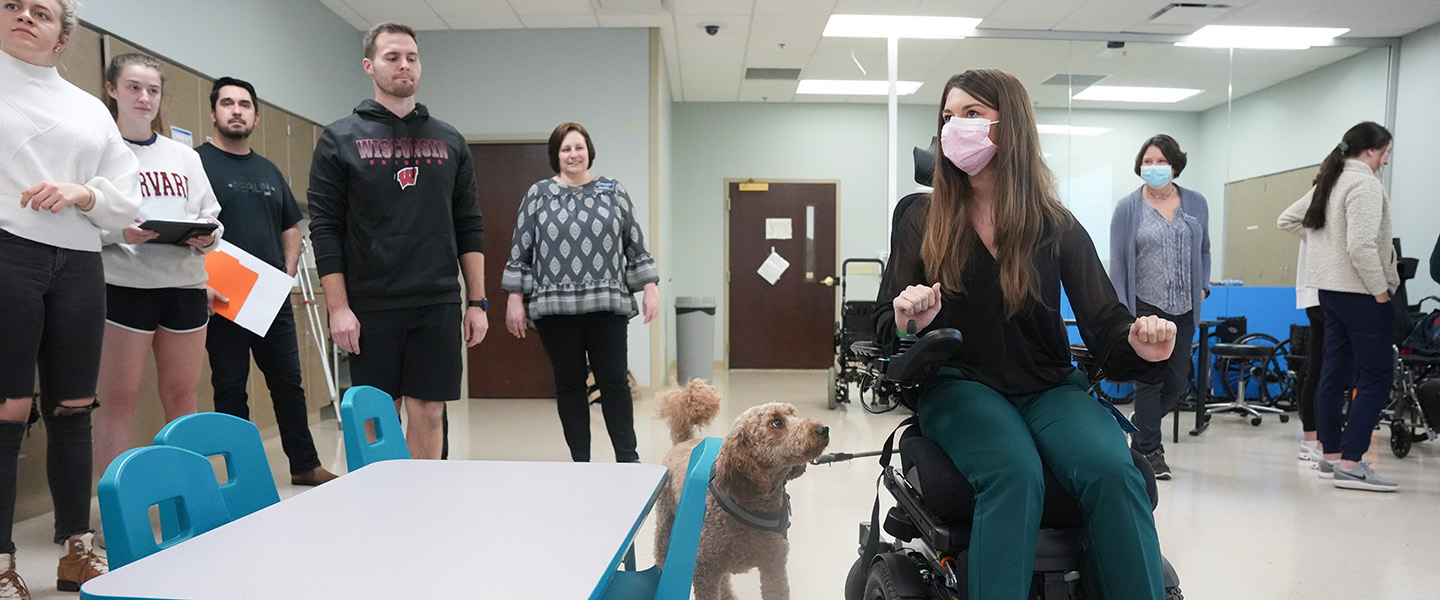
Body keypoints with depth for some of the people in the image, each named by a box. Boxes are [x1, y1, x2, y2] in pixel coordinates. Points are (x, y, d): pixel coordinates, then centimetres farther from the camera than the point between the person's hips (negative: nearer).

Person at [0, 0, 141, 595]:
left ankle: (78, 549, 16)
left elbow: (126, 197, 13)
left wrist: (81, 194, -6)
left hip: (78, 265, 4)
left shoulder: (89, 109, 19)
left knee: (73, 408, 6)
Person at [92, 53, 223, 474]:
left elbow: (209, 215, 14)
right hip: (125, 284, -4)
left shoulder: (184, 155, 18)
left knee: (182, 395, 8)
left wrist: (208, 237, -7)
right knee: (118, 399, -2)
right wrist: (117, 233, -20)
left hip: (186, 283, 4)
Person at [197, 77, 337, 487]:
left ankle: (305, 465, 21)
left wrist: (288, 272, 7)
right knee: (230, 388, 3)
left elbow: (291, 229, 22)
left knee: (288, 382, 10)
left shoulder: (269, 171, 17)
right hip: (223, 300, -5)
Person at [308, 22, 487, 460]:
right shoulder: (339, 140, 4)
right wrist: (338, 307, -8)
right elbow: (325, 228, -1)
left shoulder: (450, 141, 11)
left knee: (428, 415, 4)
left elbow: (469, 228, 9)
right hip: (370, 308, -2)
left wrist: (477, 302, 4)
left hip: (438, 306, 2)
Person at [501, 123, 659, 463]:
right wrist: (515, 299, 1)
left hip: (607, 304, 0)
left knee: (615, 381, 1)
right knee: (569, 384, 6)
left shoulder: (613, 192, 10)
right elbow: (520, 250, 6)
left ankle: (628, 458, 10)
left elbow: (636, 246, 10)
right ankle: (580, 462, 15)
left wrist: (649, 288, 3)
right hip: (555, 307, 0)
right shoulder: (538, 194, 8)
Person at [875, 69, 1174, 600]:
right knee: (1013, 471, -33)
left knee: (1113, 470, -29)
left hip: (1049, 386, 2)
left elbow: (1104, 321, 6)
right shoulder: (922, 221, 8)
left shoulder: (1058, 227, 9)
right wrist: (909, 321, -19)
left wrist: (1140, 344, -18)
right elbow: (887, 328, 5)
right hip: (960, 383, -1)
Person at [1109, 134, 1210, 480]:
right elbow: (1117, 261, -3)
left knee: (1178, 381, 7)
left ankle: (1142, 429, 32)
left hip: (1183, 309, 4)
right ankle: (1150, 452, 10)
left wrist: (1202, 287, 5)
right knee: (1149, 381, -2)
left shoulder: (1196, 204, 10)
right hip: (1144, 307, -4)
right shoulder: (1127, 208, -1)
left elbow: (1204, 250, 19)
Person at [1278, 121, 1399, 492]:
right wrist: (1380, 290, -15)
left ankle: (1330, 457, 18)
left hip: (1330, 289, 9)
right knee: (1377, 377, -6)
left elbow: (1287, 220, 23)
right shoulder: (1364, 184, -14)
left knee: (1336, 373, 12)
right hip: (1361, 293, -9)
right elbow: (1361, 246, -22)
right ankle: (1350, 465, -8)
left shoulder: (1328, 182, 14)